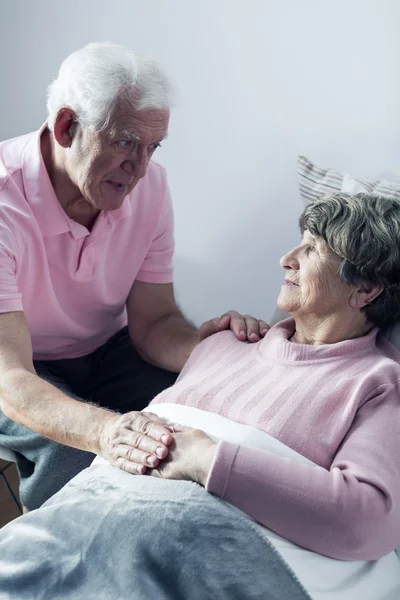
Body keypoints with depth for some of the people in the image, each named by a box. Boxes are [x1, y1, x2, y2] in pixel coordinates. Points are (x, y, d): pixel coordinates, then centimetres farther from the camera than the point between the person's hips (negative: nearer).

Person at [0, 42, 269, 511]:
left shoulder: (149, 185, -14)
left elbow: (153, 323, -10)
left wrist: (204, 344, -35)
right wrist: (103, 429, -58)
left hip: (105, 350, 4)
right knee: (75, 450, -32)